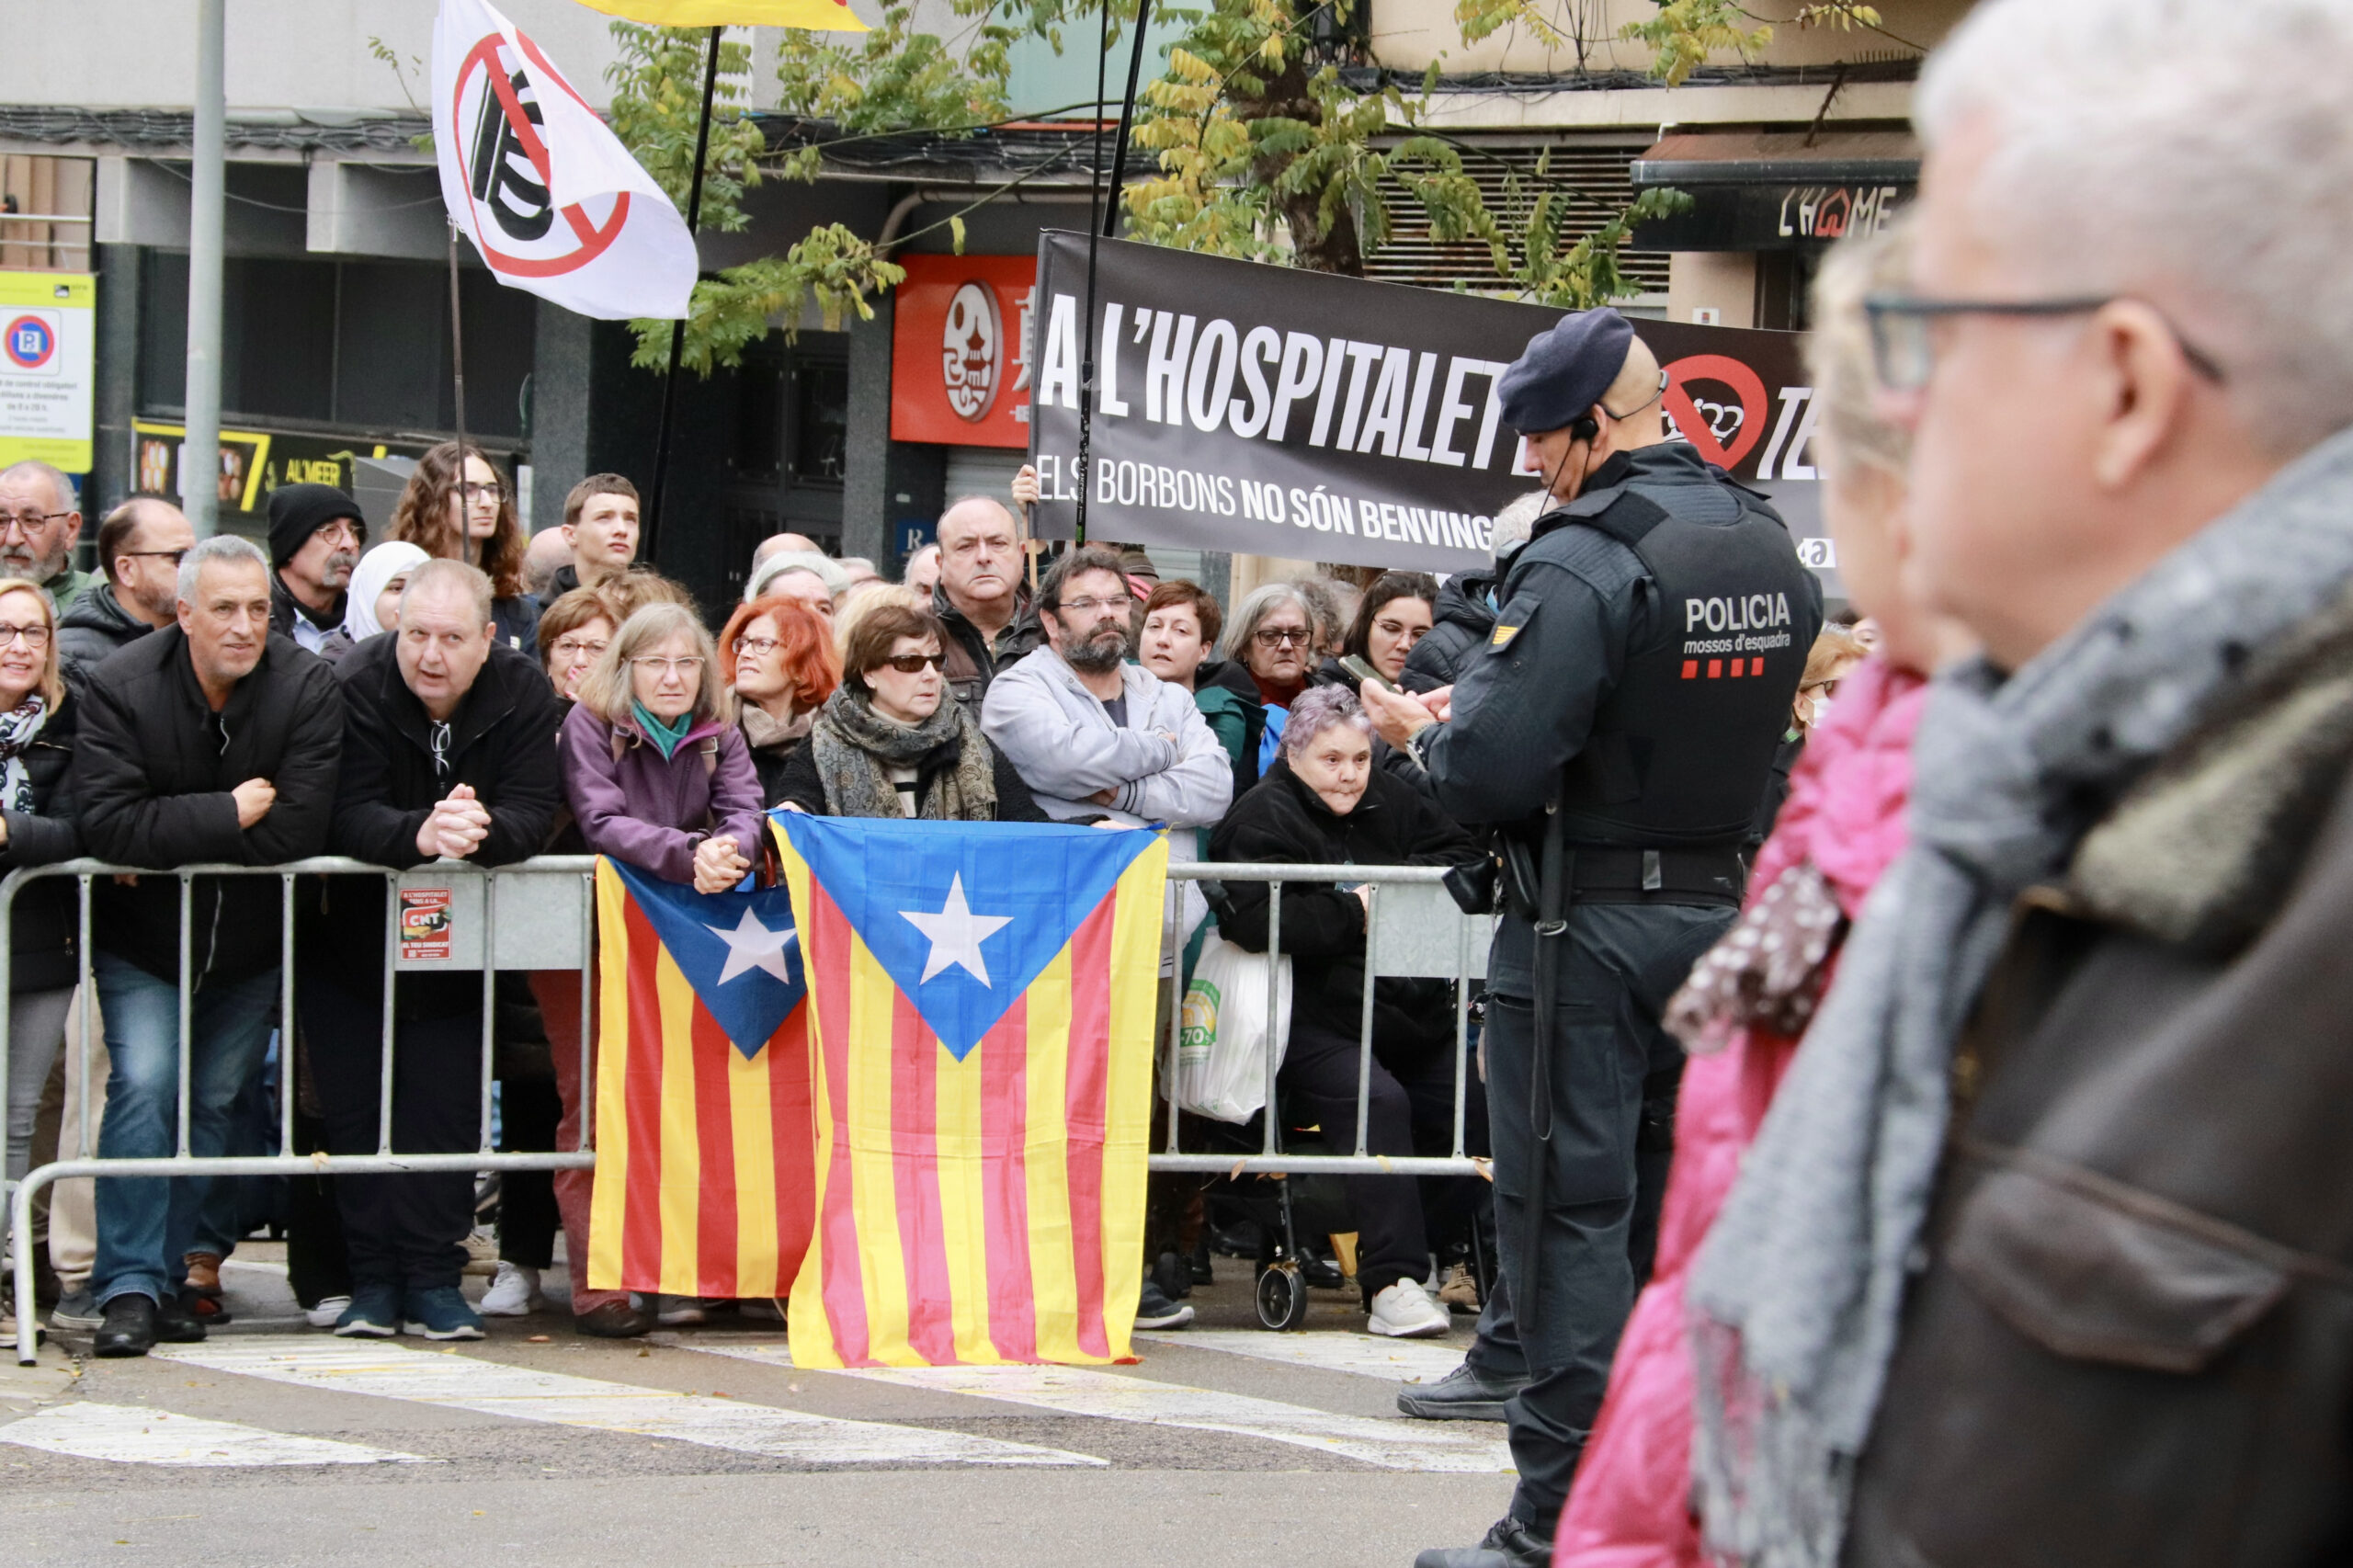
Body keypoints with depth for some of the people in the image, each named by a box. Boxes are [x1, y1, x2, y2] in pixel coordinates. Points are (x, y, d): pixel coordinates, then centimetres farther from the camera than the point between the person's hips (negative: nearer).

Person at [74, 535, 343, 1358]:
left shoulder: (309, 687, -14)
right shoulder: (120, 688, -15)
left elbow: (298, 831, -24)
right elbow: (108, 824, -27)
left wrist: (171, 840, -20)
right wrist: (227, 816, -26)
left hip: (250, 948, 2)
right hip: (142, 944, -2)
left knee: (214, 1104, 4)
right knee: (144, 1082, -15)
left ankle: (167, 1273, 16)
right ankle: (130, 1286, -10)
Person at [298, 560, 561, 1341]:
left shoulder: (522, 693, -11)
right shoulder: (356, 687, -19)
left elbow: (532, 813, -19)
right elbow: (344, 816, -27)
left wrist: (480, 832, -41)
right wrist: (421, 835, -46)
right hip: (351, 933, -1)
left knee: (446, 1109, -1)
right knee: (356, 1107, -1)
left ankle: (434, 1279, 5)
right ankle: (372, 1278, 7)